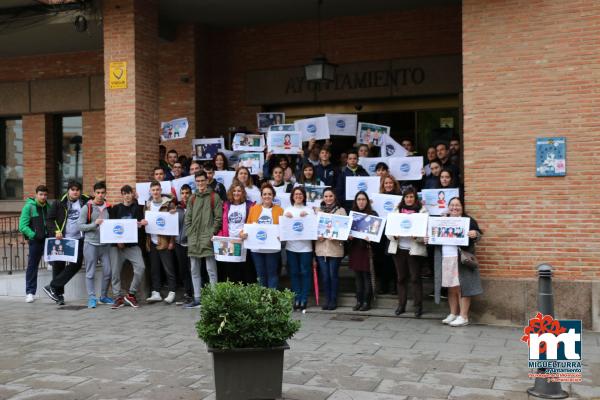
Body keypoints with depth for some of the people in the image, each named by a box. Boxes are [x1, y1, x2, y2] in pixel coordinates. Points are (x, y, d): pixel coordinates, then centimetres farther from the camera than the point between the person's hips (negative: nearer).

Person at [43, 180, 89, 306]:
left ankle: (52, 287, 5)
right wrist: (56, 231, -14)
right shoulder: (59, 203, 0)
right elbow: (49, 220, 1)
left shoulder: (86, 201, 2)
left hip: (78, 239, 1)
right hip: (61, 239, -1)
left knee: (76, 264, -6)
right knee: (58, 265, 3)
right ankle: (59, 294, 15)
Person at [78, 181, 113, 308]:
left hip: (105, 244, 4)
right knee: (90, 273, 1)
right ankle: (91, 298, 7)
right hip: (91, 244, -4)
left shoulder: (108, 208, 9)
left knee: (108, 271, 3)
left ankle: (104, 296, 19)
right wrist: (95, 224, -18)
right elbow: (80, 226, -6)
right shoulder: (87, 207, -2)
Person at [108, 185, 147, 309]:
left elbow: (141, 224, 6)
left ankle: (131, 294, -3)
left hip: (133, 245, 0)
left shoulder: (138, 208, 9)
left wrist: (141, 224, -19)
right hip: (116, 245, 0)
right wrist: (117, 241, -9)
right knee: (115, 272, -1)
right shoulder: (115, 209, 8)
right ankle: (119, 297, 11)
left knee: (140, 267, -16)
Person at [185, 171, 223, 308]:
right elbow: (187, 218, 16)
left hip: (208, 240, -6)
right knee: (194, 271, 9)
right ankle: (197, 299, 16)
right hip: (193, 240, 6)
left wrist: (212, 233, -11)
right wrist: (190, 233, 4)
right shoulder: (193, 198, 16)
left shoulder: (214, 197, 0)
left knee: (211, 270, -4)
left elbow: (218, 218, -4)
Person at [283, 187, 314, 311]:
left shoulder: (309, 210, 6)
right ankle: (296, 299, 12)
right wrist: (286, 218, -10)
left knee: (305, 273, 0)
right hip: (291, 246, 2)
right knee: (294, 273, 5)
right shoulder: (287, 210, 12)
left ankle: (304, 300, 5)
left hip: (305, 246, -2)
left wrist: (306, 217, -16)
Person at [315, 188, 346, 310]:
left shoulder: (341, 210, 3)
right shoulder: (318, 210, 11)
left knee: (333, 275, 1)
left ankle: (333, 300, 12)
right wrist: (317, 236, -7)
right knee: (325, 276, 4)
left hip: (335, 247, -2)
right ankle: (327, 299, 15)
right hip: (321, 247, 2)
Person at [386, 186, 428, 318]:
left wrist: (416, 236, -22)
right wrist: (394, 235, -13)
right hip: (398, 248, 3)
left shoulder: (422, 211, 2)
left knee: (415, 278, -2)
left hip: (414, 249, -3)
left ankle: (418, 306, 6)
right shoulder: (397, 210, 11)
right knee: (401, 278, 10)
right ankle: (401, 305, 18)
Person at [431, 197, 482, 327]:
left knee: (462, 287, -4)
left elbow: (478, 236, 2)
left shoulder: (469, 220, 4)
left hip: (461, 260, -4)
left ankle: (463, 317, 1)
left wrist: (475, 234, -20)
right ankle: (453, 314, 20)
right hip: (445, 259, 4)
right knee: (451, 288, 10)